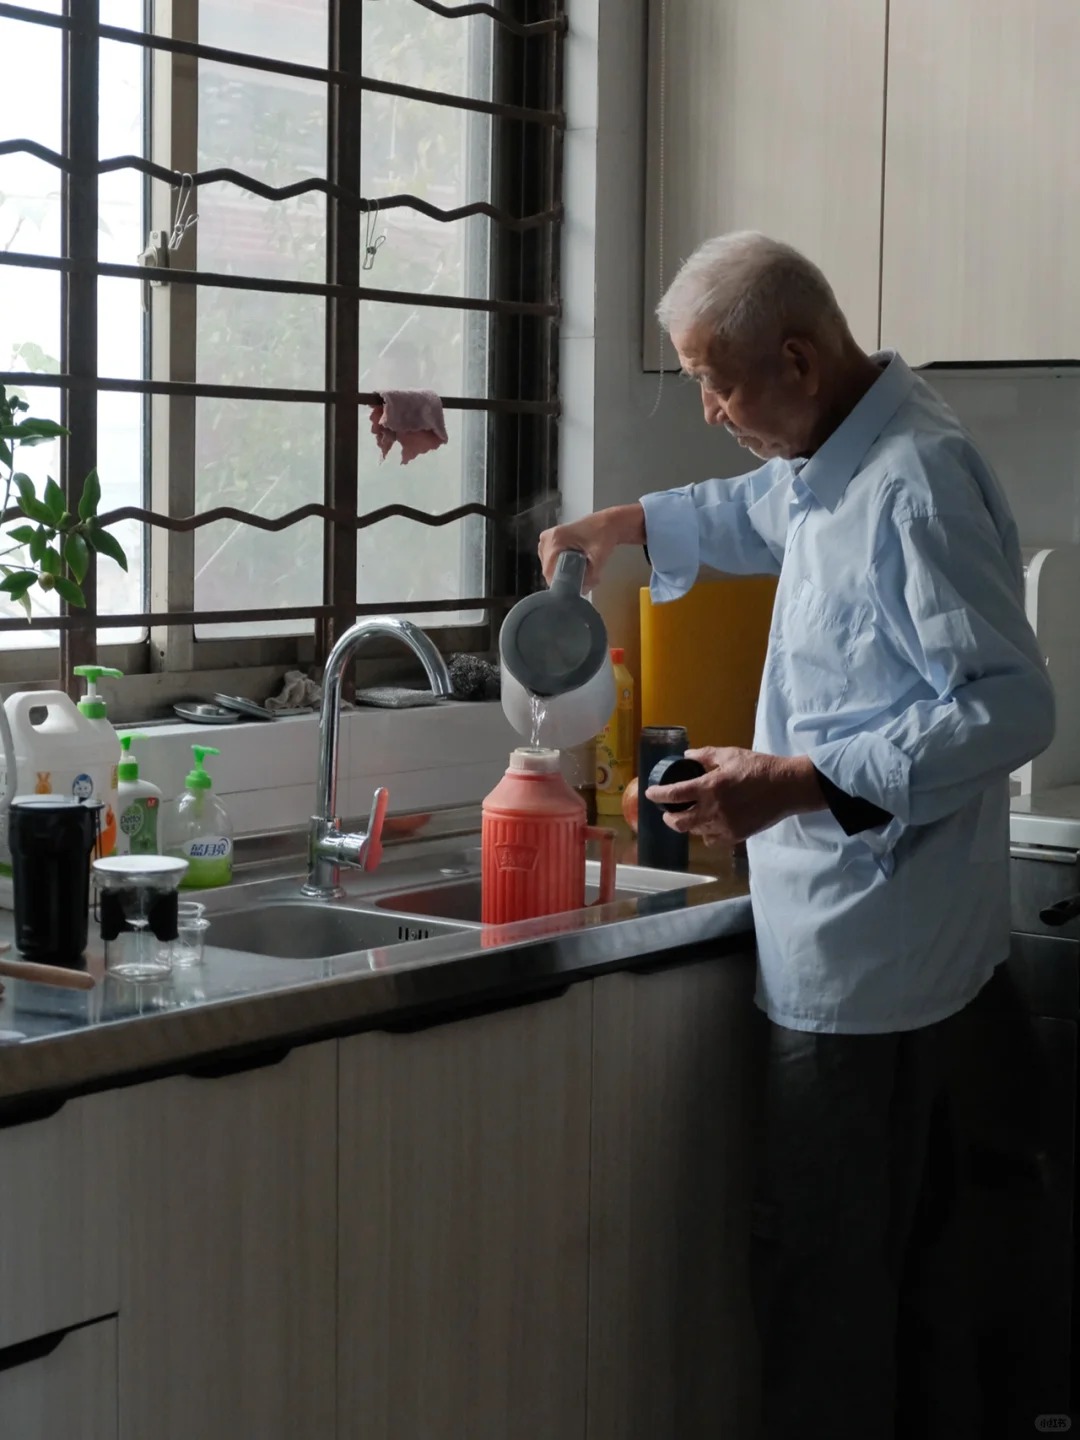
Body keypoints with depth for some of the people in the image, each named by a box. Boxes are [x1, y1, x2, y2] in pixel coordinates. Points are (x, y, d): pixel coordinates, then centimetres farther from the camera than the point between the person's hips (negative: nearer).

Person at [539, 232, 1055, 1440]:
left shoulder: (915, 480, -19)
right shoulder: (836, 458, 13)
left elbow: (1009, 706, -23)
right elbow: (757, 513, 38)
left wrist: (801, 782, -25)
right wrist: (616, 528, 28)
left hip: (863, 962, -10)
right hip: (870, 947, 10)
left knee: (820, 1275, -5)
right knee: (900, 1264, 18)